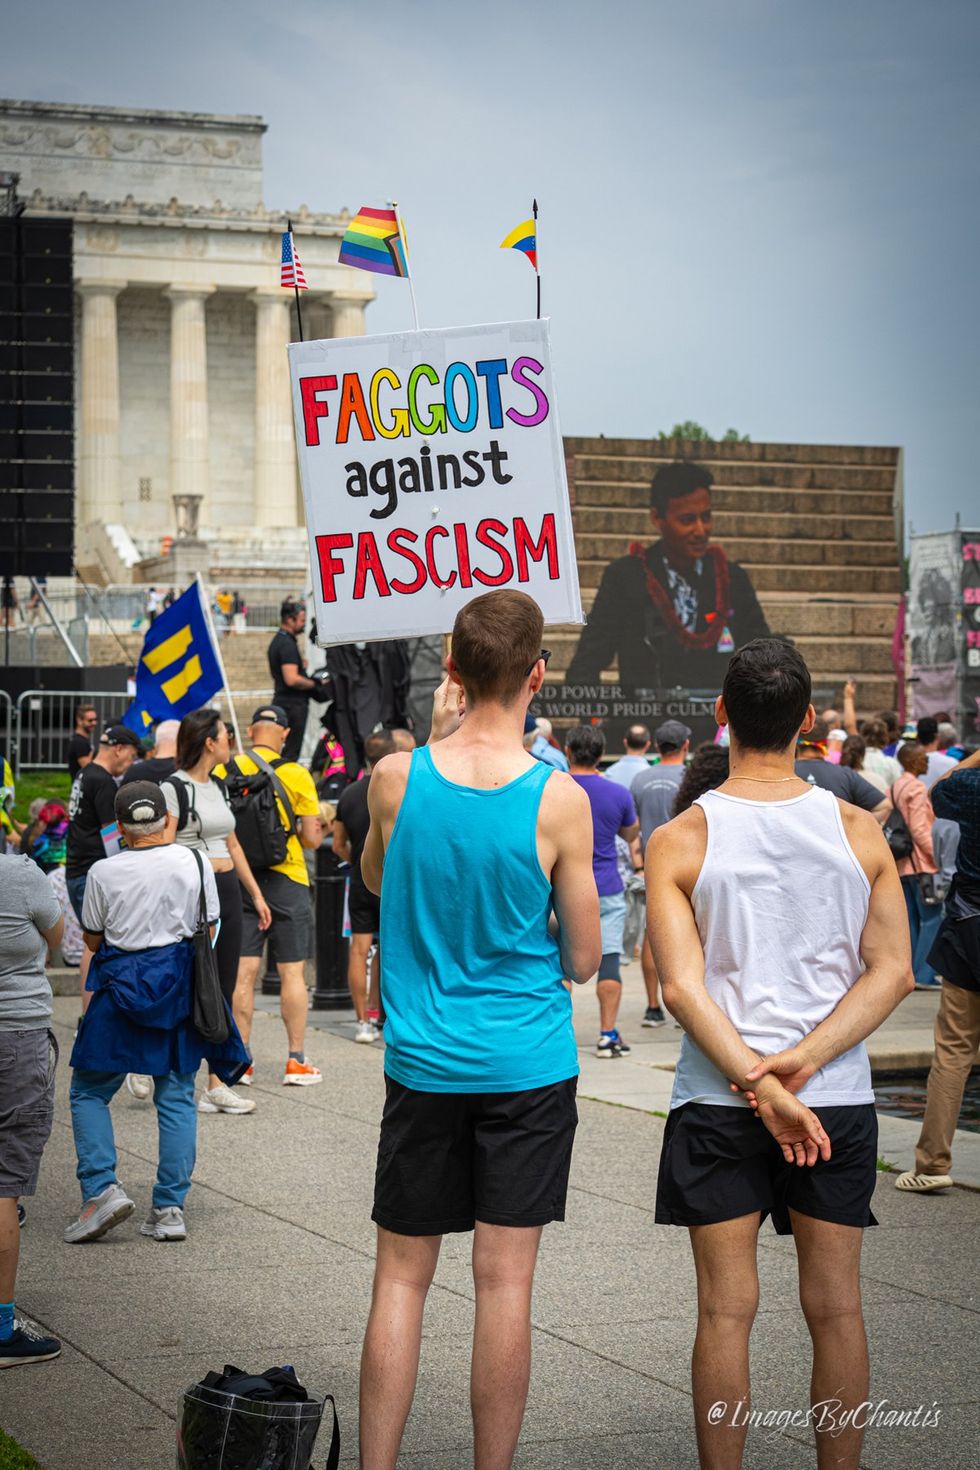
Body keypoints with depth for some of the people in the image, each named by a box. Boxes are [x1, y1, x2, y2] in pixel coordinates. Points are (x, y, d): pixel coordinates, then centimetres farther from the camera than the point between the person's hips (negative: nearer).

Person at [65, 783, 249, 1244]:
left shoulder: (104, 872, -9)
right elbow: (208, 930, 6)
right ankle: (169, 1209, 6)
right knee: (176, 1096, 9)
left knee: (88, 1091, 11)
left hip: (121, 987, -2)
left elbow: (92, 939, 2)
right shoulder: (194, 864, -4)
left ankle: (101, 1188, -5)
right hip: (180, 987, 2)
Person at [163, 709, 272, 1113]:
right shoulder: (174, 788, -9)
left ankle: (216, 1085, 11)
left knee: (223, 990, 7)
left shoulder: (218, 787, 16)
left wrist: (256, 894, 21)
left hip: (227, 890, 8)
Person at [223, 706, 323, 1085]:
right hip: (286, 880, -2)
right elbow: (312, 838, -6)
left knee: (242, 972, 5)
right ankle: (296, 1061, 6)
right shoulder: (296, 775, -7)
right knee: (292, 971, 4)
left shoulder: (224, 771, -1)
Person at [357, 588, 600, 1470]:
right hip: (528, 1066, -2)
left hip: (423, 1065, 2)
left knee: (402, 1276, 9)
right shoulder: (557, 799, -12)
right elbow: (582, 959, -5)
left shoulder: (395, 778, -7)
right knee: (505, 1282, 3)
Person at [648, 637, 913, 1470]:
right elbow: (892, 971, -6)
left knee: (727, 1310, 5)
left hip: (718, 1101, -1)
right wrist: (802, 1063, -12)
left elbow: (682, 985, -13)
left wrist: (758, 1084, -15)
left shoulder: (681, 840, -6)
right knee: (836, 1308, 10)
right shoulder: (857, 831, -1)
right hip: (839, 1101, 1)